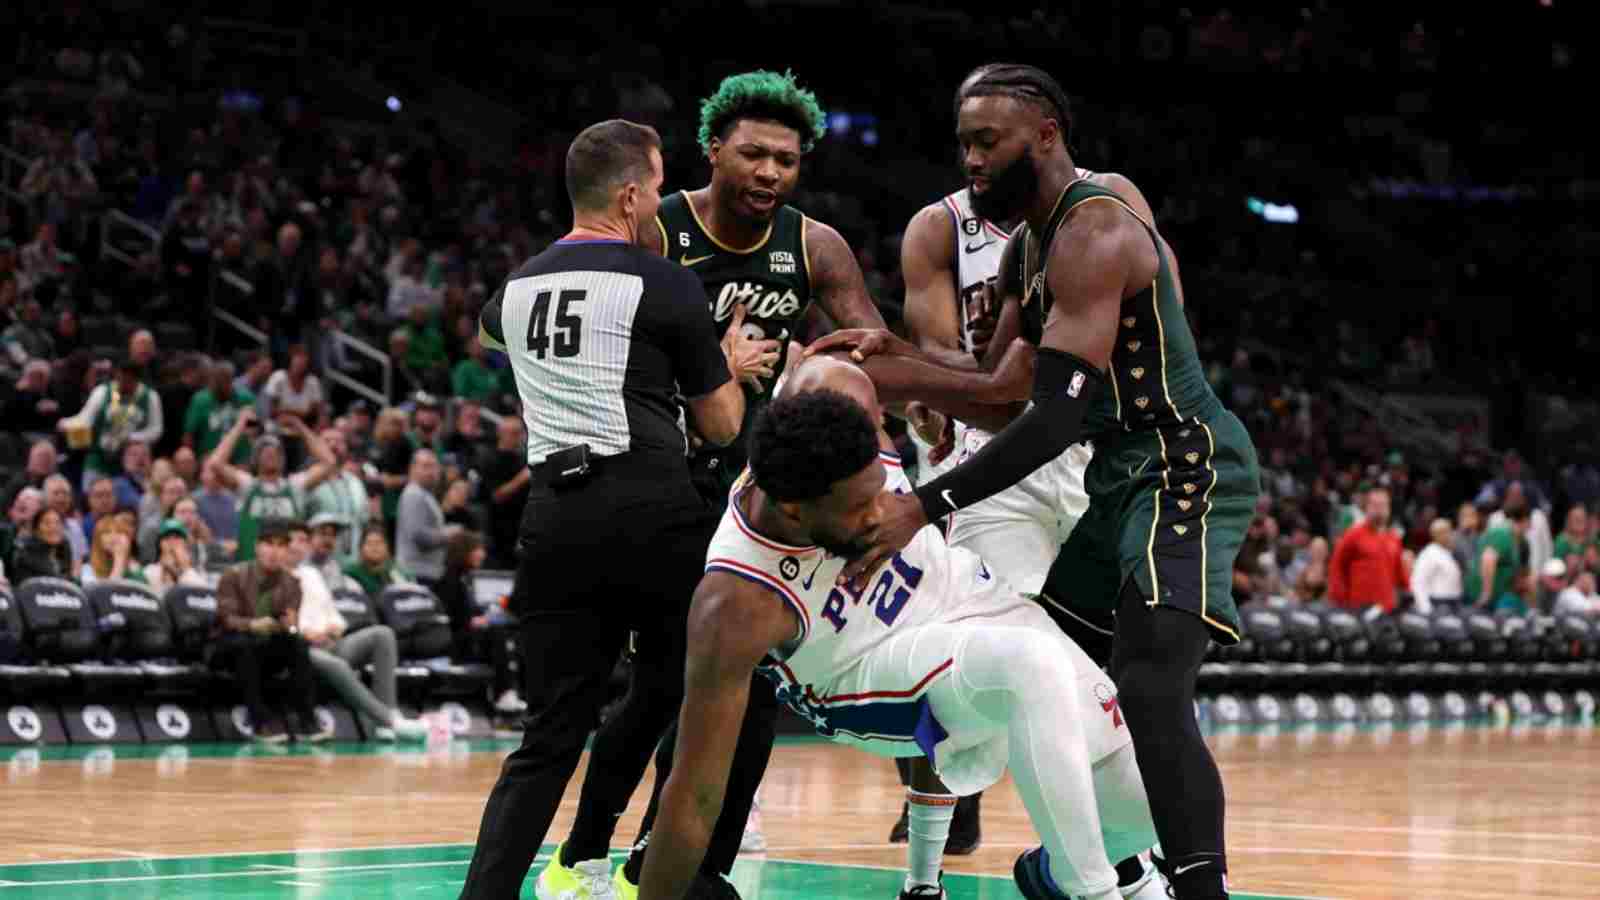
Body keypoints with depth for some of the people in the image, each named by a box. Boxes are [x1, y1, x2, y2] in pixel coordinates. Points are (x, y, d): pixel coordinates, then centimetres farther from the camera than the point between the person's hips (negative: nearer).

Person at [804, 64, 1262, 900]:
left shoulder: (1093, 232, -19)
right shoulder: (1030, 244, 14)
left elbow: (1058, 415, -27)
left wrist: (928, 506, -31)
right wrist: (893, 353, -3)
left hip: (1184, 466, -11)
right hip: (1124, 476, 11)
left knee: (1150, 695, -26)